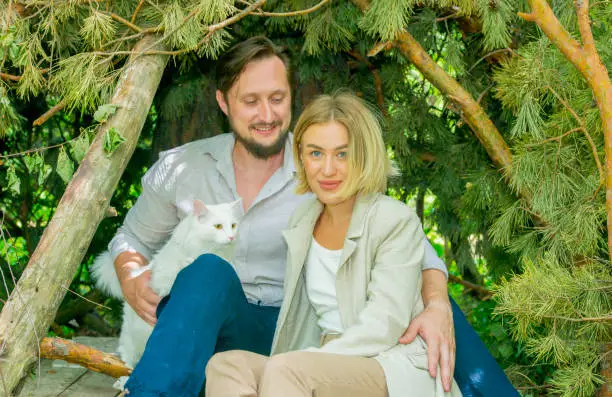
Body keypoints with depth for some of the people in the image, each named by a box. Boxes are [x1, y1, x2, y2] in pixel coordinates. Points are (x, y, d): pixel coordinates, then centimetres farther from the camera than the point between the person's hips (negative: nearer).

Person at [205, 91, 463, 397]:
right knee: (226, 364, -21)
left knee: (284, 369, -34)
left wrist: (296, 364, -21)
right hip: (333, 367, 6)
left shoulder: (396, 222, -7)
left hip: (398, 372, -6)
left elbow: (382, 328, -15)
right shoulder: (301, 220, 14)